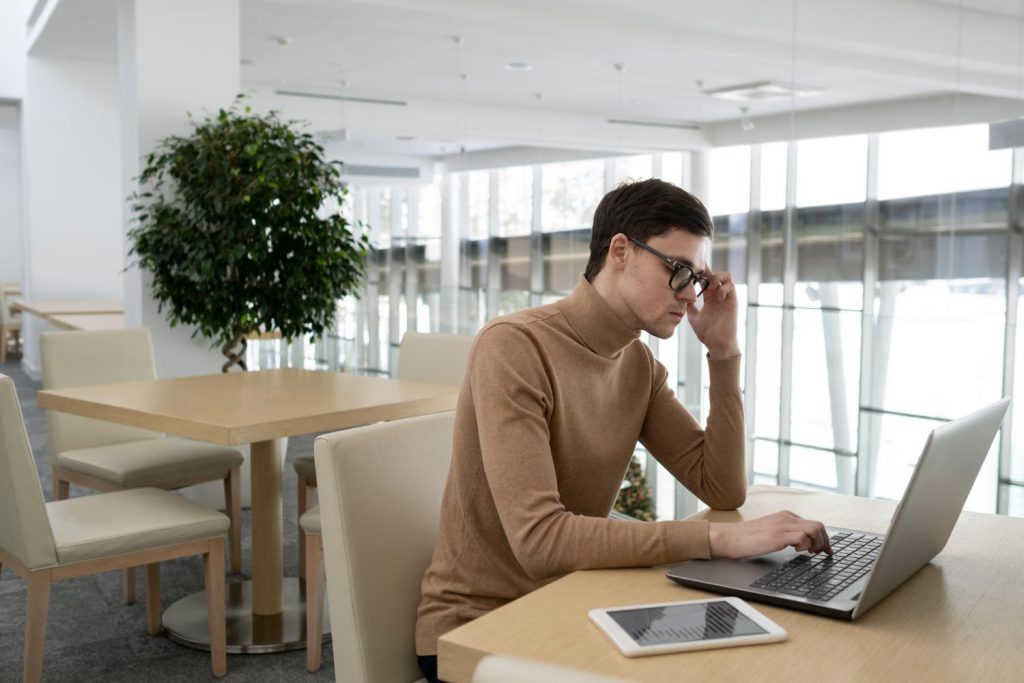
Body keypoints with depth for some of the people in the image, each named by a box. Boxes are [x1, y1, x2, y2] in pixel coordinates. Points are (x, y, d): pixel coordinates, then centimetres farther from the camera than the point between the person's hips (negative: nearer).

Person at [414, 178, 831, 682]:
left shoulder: (640, 365, 1)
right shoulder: (513, 347, -23)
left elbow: (723, 490, 0)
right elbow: (539, 539, -31)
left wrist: (724, 354, -7)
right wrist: (718, 538, -33)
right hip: (474, 628, -6)